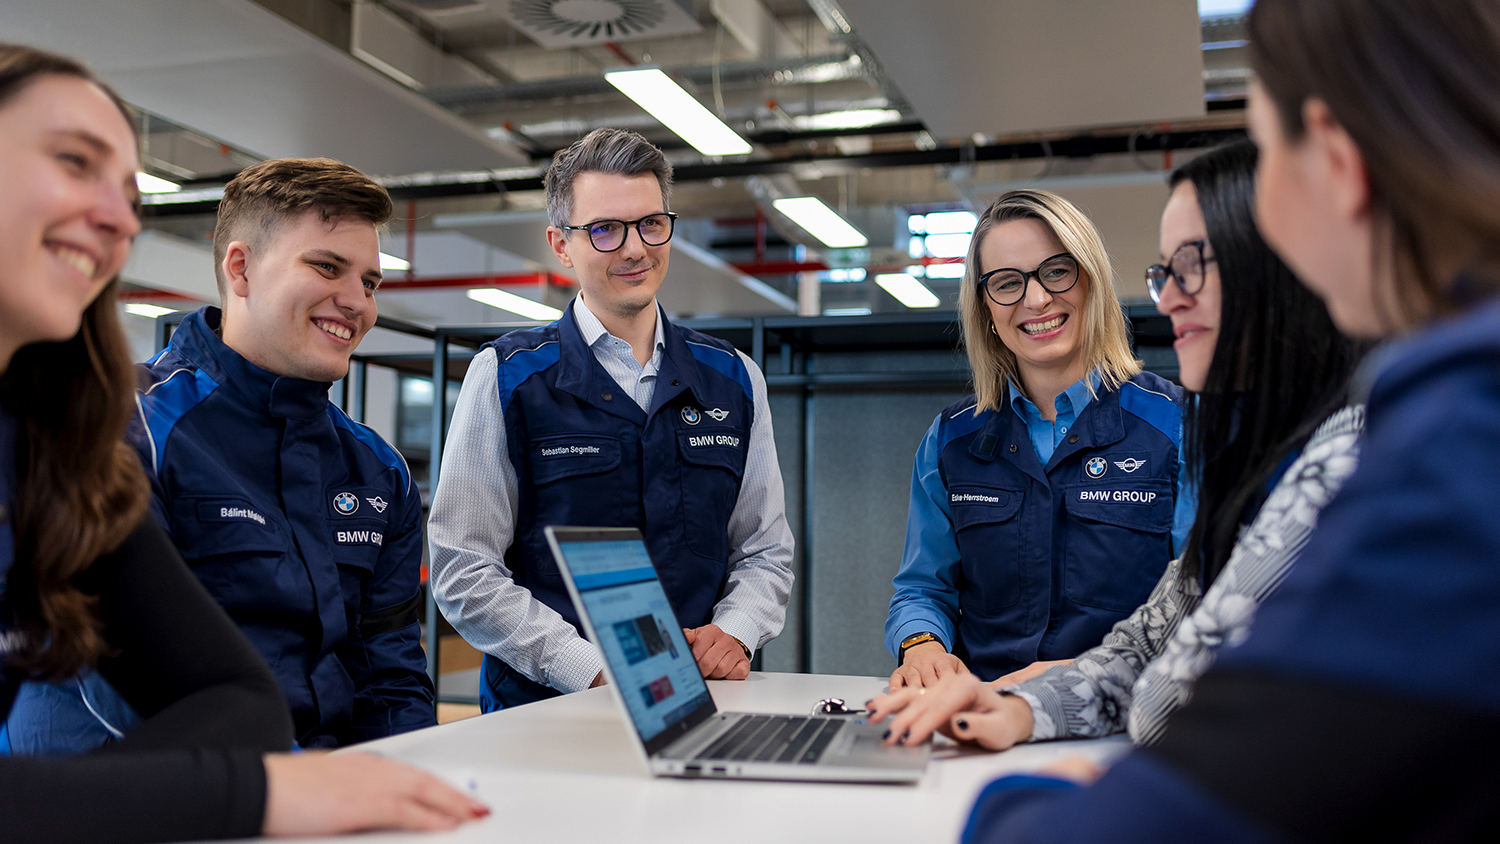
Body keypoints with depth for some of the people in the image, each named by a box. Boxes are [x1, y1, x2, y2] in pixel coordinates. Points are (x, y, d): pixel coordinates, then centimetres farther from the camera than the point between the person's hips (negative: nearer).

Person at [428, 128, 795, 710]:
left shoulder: (734, 380, 13)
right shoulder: (505, 377, 2)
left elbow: (766, 552, 17)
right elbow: (464, 574, -3)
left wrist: (733, 631, -3)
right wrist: (593, 669, -14)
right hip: (547, 711, -1)